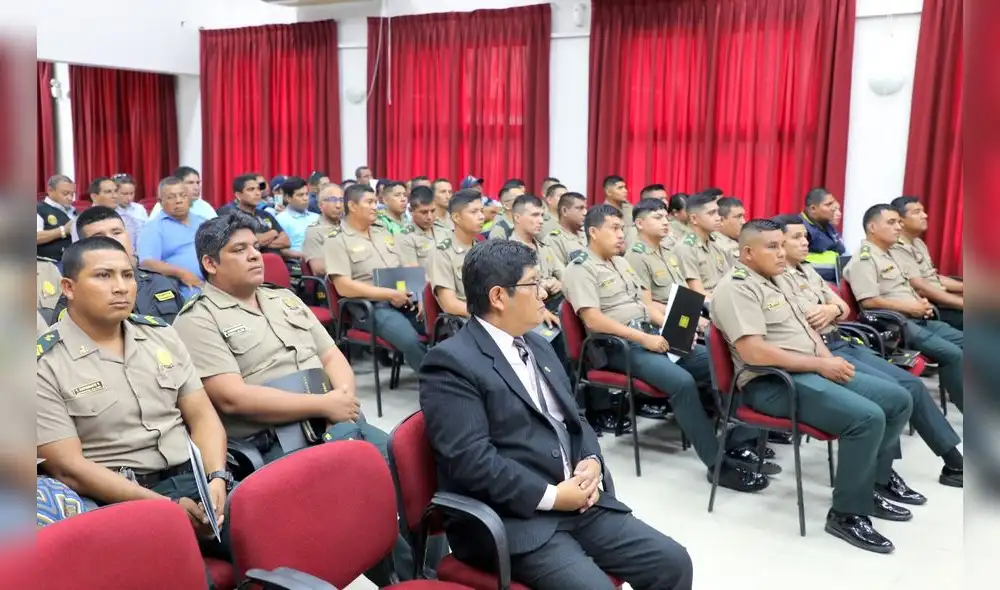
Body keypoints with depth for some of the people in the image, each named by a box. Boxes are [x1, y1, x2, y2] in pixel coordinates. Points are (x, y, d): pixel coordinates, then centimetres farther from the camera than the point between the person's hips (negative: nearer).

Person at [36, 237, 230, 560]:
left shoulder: (160, 333, 12)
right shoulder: (46, 364, -3)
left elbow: (202, 415, 10)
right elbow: (69, 468, -9)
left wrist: (217, 479, -9)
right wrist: (166, 506, -17)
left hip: (193, 477, 5)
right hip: (119, 501, -5)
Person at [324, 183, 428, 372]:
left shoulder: (383, 234, 19)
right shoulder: (337, 241, -2)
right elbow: (343, 286, -12)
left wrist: (416, 295, 0)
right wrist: (389, 294, -15)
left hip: (404, 300, 6)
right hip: (371, 306, -6)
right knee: (411, 341, -31)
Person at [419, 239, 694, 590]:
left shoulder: (538, 346, 15)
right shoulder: (452, 363, -12)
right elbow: (470, 459, -20)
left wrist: (591, 462, -1)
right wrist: (551, 496, -18)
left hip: (578, 502, 8)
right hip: (512, 519, -7)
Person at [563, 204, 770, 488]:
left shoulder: (621, 262, 19)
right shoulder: (581, 269, -7)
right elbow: (593, 320, -18)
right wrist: (643, 338, -21)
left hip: (652, 335, 9)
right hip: (619, 346, -9)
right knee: (682, 381, -29)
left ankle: (740, 442, -6)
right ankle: (719, 463, -20)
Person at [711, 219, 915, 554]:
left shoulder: (773, 283, 19)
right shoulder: (736, 287, -13)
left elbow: (804, 327, 22)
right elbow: (754, 352, -23)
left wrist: (829, 359, 0)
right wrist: (820, 364, -17)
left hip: (812, 371, 10)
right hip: (773, 382, -10)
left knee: (899, 400, 5)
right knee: (867, 417, -26)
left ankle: (867, 487, 17)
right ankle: (847, 514, -10)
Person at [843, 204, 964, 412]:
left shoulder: (891, 254, 20)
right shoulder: (864, 259, -11)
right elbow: (869, 302, -20)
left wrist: (921, 303, 6)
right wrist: (910, 307, -13)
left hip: (916, 319, 10)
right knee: (952, 354, -22)